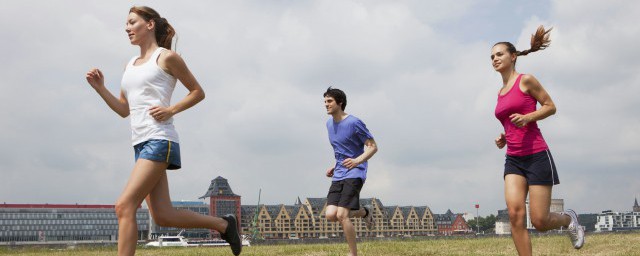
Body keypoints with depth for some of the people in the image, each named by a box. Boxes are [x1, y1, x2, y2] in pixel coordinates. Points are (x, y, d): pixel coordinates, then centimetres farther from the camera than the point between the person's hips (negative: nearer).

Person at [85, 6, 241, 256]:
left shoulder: (166, 57, 1)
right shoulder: (130, 65, 22)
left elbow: (198, 92, 4)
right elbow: (124, 109, 22)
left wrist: (171, 109, -10)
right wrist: (100, 88, 9)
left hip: (159, 141, -8)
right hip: (141, 143, 8)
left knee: (124, 206, -16)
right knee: (163, 216, 4)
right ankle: (224, 224, 20)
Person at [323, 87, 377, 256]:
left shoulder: (354, 123, -10)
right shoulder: (329, 124, 14)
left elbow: (373, 147, -8)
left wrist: (357, 161, -22)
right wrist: (335, 167, 15)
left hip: (355, 174, -7)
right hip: (338, 176, 7)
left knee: (342, 215, -17)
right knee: (330, 215, -7)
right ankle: (364, 213, 20)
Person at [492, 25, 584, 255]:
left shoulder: (526, 80, -2)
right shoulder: (501, 93, 17)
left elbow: (550, 106, -2)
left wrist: (527, 117, -18)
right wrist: (503, 138, 8)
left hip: (537, 156, -5)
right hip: (513, 160, 6)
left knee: (540, 221, -4)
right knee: (515, 214, -15)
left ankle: (568, 218, 29)